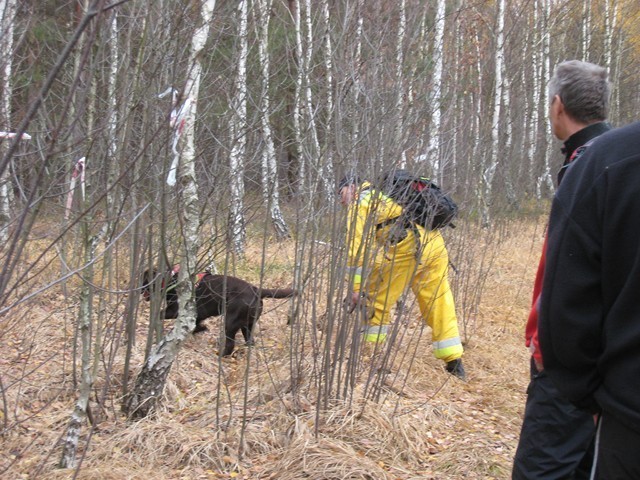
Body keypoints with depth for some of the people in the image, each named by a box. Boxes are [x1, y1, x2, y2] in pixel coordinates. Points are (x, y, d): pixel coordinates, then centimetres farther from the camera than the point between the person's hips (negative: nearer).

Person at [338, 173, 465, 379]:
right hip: (435, 244, 8)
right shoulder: (384, 195, 35)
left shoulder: (360, 201, 10)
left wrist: (356, 287, -3)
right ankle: (455, 362, 14)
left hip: (407, 246, -8)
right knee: (439, 304, 11)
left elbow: (356, 245, -2)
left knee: (376, 300, 9)